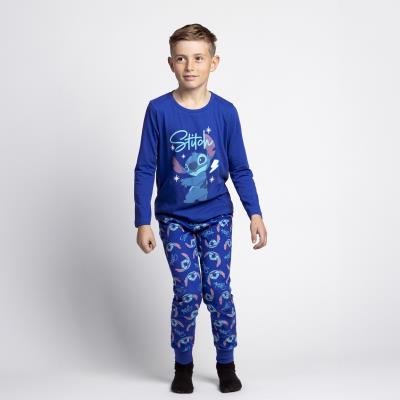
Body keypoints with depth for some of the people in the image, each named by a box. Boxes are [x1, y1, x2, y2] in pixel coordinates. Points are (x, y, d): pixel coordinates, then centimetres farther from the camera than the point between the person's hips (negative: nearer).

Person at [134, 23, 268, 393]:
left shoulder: (225, 111, -5)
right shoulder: (159, 110, -8)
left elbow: (240, 169, 1)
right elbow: (144, 169, -4)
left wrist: (255, 214, -5)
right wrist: (143, 222, -6)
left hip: (216, 216, 1)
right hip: (174, 218, -1)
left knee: (218, 288, -3)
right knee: (187, 291, -5)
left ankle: (226, 363, 17)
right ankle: (183, 365, 16)